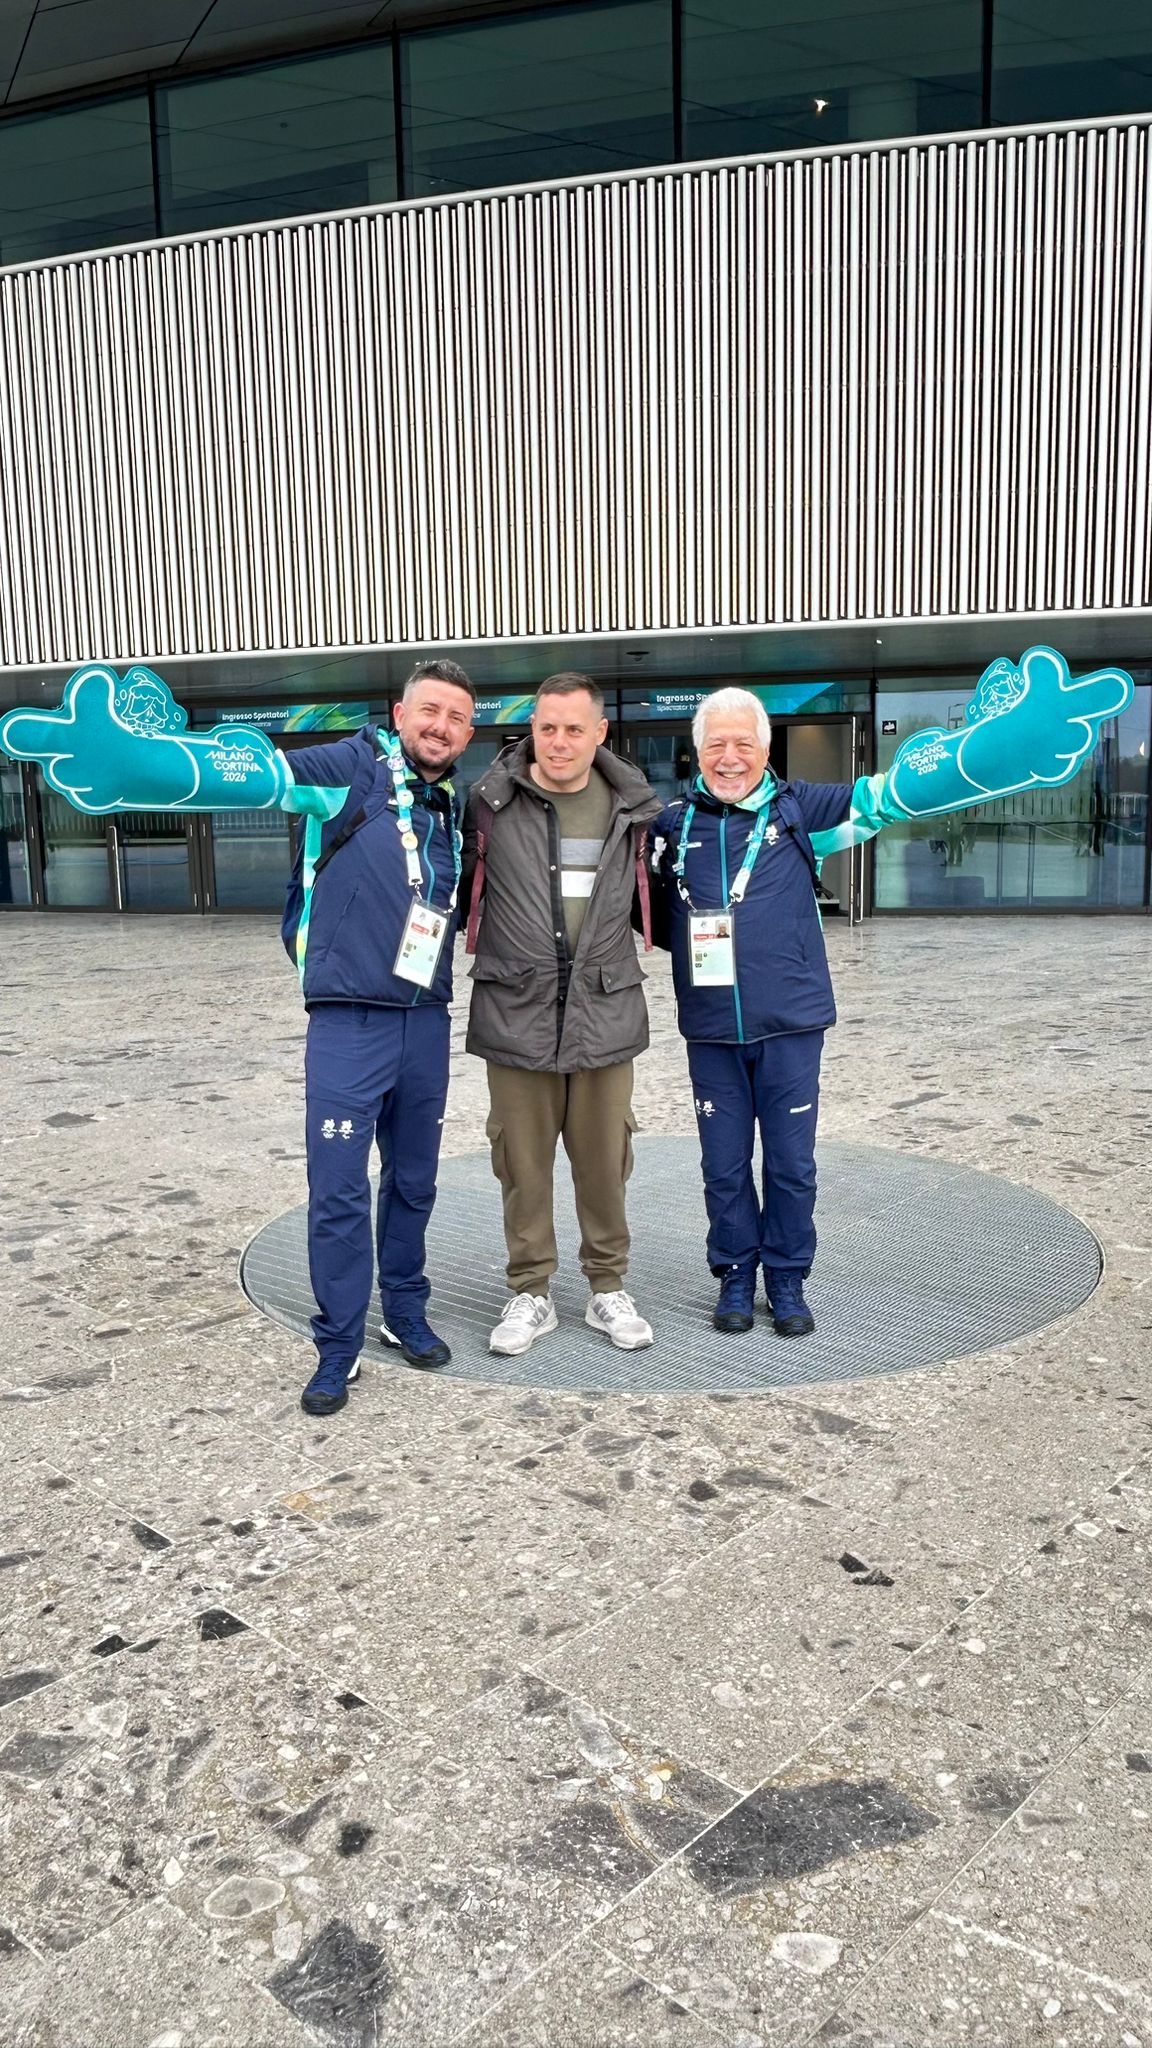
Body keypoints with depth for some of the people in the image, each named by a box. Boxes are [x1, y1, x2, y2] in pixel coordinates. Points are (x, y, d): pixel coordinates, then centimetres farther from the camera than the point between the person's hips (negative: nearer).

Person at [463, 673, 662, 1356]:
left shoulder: (633, 806, 5)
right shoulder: (491, 803, 0)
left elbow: (659, 895, 19)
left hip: (605, 1013, 1)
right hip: (516, 1013, -1)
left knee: (604, 1160, 8)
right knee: (523, 1162, 7)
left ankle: (609, 1289, 25)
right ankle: (531, 1293, 22)